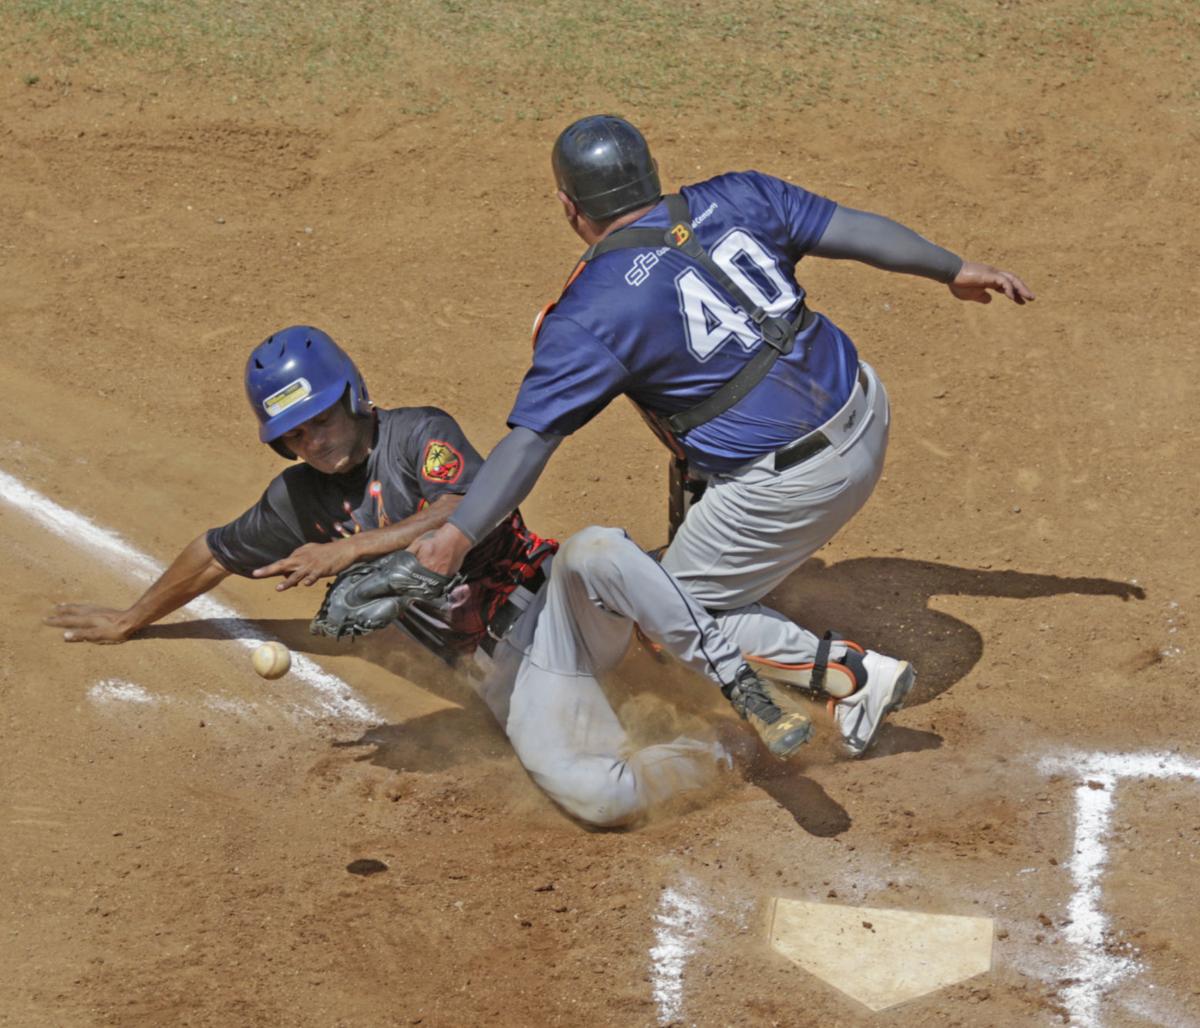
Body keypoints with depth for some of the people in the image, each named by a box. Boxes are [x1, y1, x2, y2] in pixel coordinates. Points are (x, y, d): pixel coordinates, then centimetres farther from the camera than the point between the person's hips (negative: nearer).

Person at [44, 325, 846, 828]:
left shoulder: (417, 434, -5)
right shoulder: (298, 503, 10)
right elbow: (215, 553, 26)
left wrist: (355, 548, -27)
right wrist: (129, 624, 37)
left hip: (553, 602, -2)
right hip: (512, 674, 2)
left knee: (598, 549, -42)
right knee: (595, 795, -31)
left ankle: (745, 692, -35)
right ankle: (720, 760, -7)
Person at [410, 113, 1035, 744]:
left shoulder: (589, 316, -12)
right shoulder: (735, 200, 1)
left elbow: (530, 439, -14)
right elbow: (857, 230, 6)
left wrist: (458, 536, -10)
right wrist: (955, 270, 20)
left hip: (795, 481, -8)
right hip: (866, 413, 8)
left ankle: (854, 674, 2)